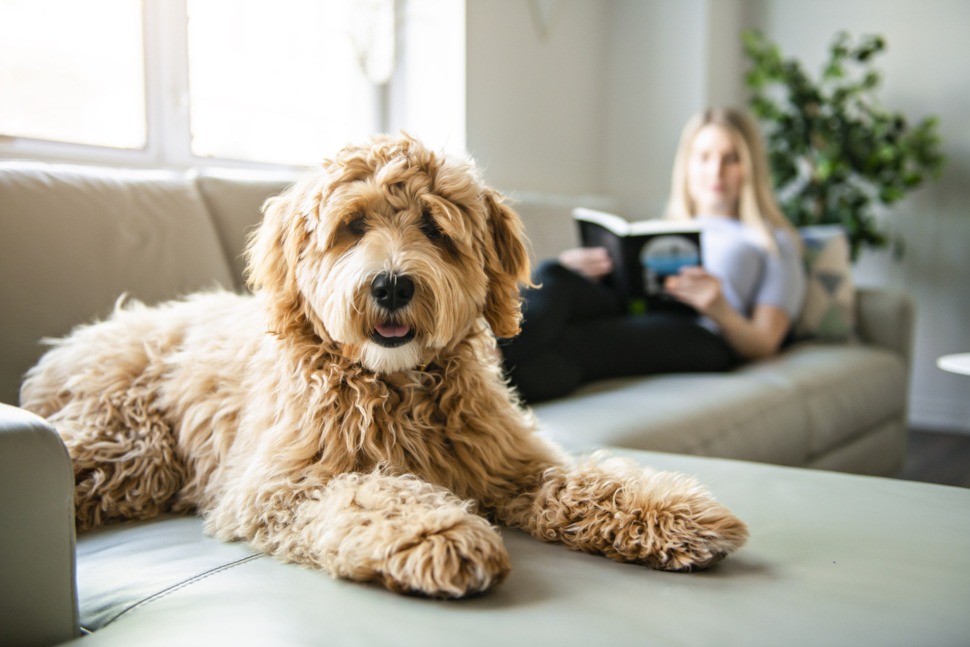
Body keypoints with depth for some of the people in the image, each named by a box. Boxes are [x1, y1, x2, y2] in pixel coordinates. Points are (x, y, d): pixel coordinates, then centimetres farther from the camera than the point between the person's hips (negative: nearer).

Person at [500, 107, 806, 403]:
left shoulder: (774, 241, 26)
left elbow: (764, 345, 11)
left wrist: (721, 312, -12)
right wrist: (575, 274, -3)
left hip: (700, 336, -4)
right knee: (551, 274, -30)